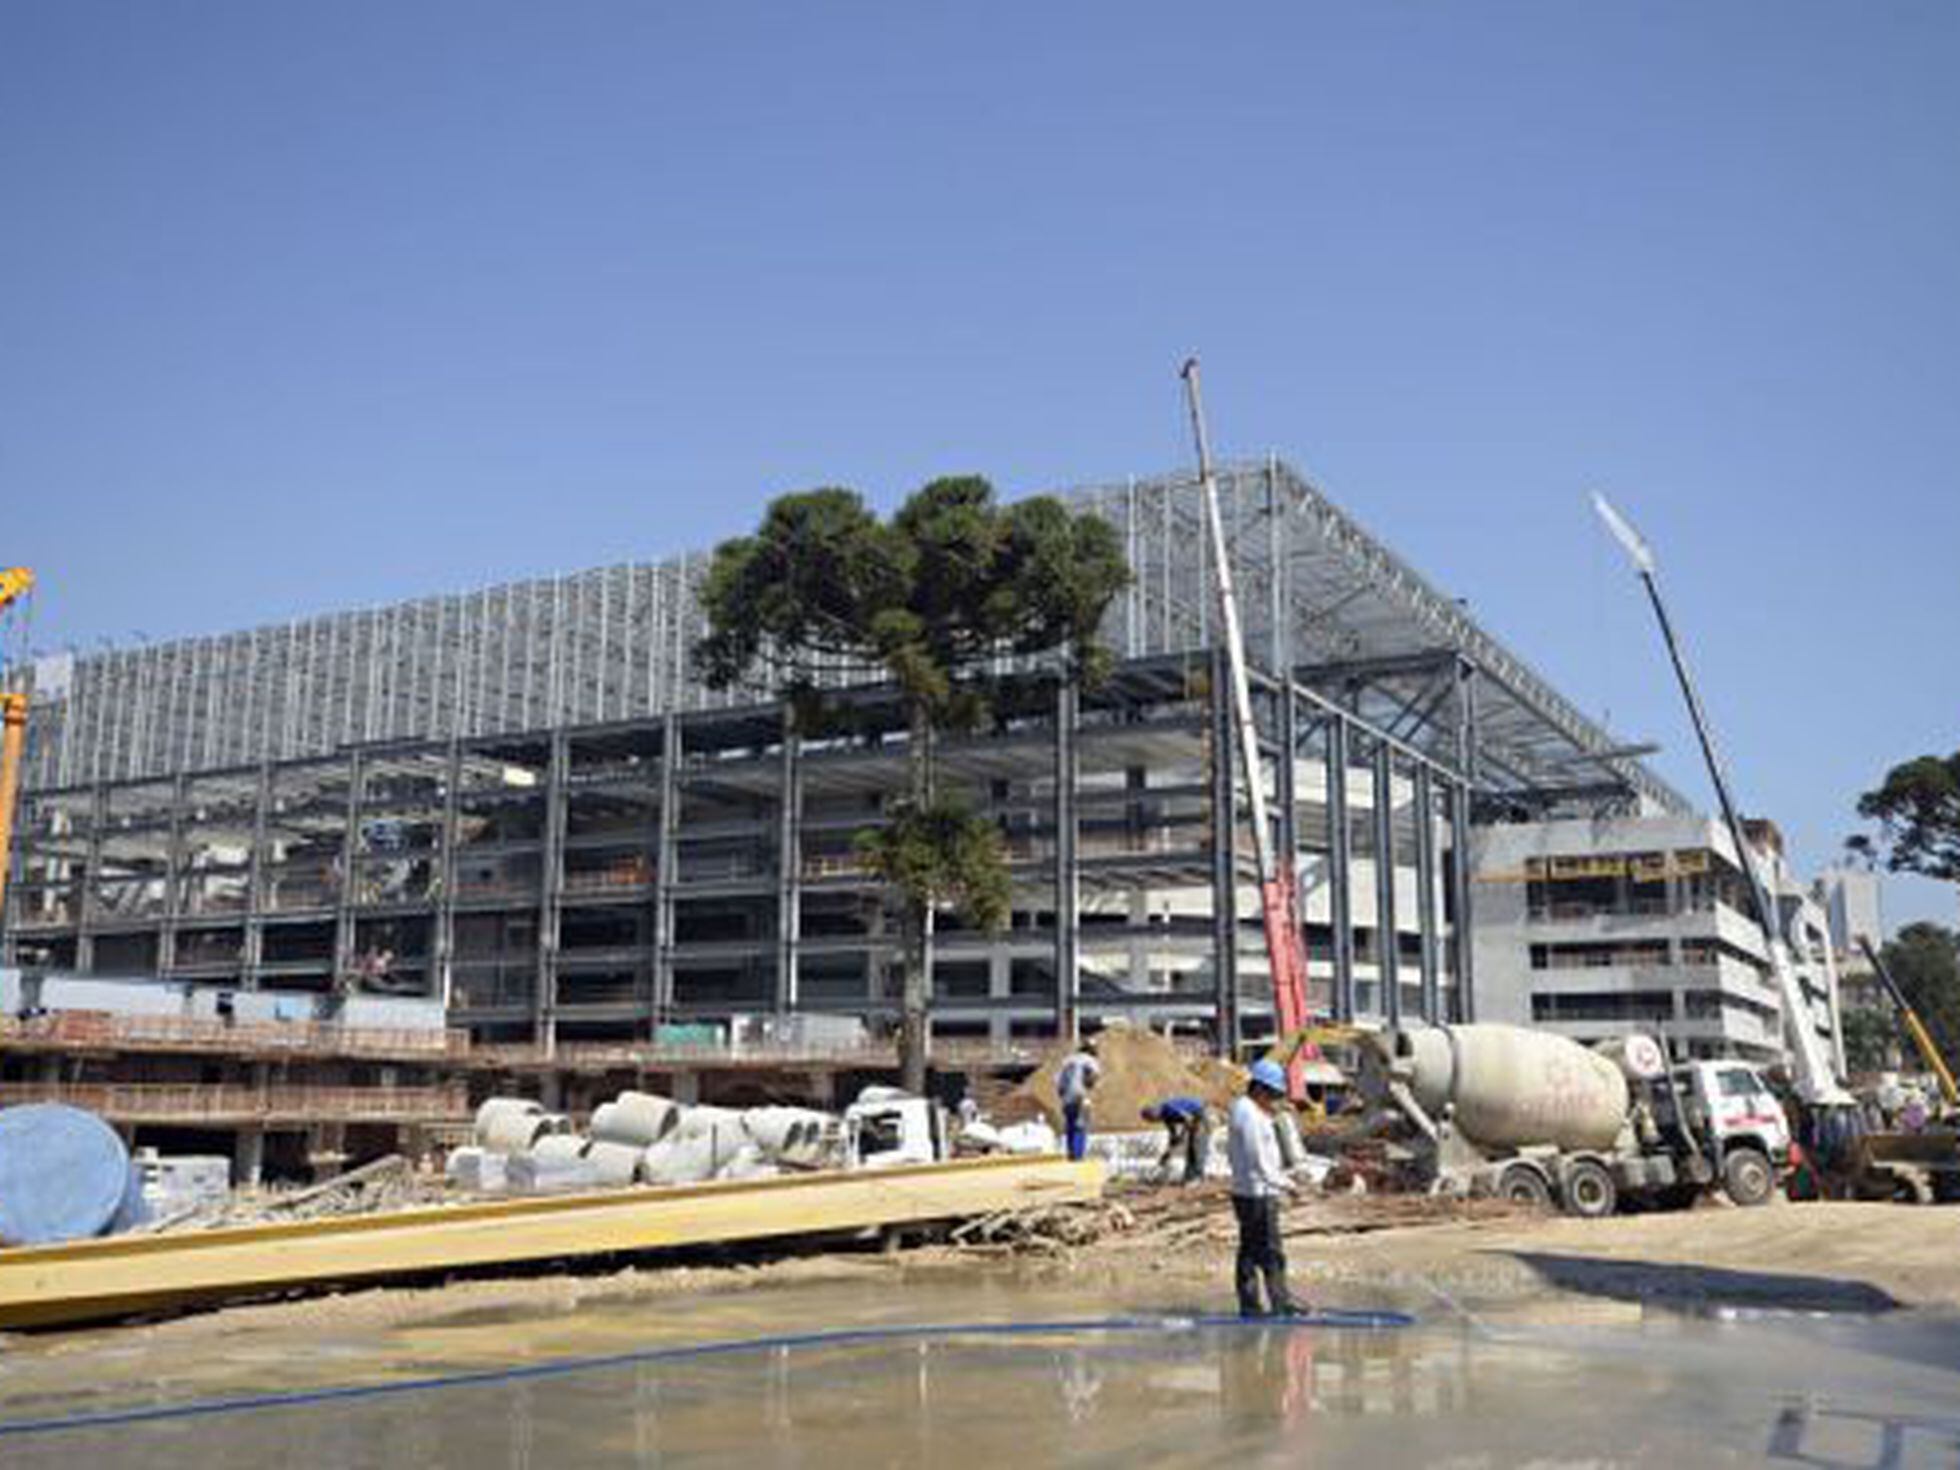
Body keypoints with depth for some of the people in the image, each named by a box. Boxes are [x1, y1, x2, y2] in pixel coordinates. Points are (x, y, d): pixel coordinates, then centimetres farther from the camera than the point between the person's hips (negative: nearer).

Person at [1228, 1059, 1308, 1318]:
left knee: (1250, 1250, 11)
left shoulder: (1244, 1110, 15)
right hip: (1258, 1193, -11)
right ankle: (1281, 1300, 1)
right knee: (1271, 1250, -4)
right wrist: (1284, 1183, -14)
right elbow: (1257, 1160, -20)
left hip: (1250, 1192, 11)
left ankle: (1249, 1304, 14)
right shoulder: (1249, 1115, -17)